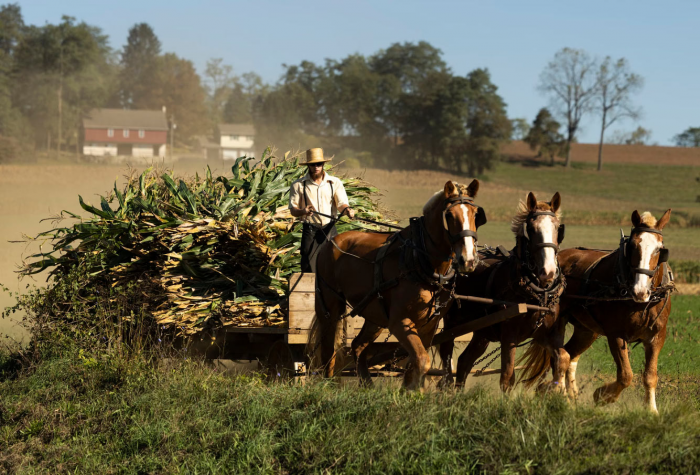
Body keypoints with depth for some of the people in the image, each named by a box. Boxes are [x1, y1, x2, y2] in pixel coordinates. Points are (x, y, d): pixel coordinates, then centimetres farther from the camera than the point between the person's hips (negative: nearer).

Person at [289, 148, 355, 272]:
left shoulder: (335, 183, 6)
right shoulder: (298, 185, 2)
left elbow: (341, 204, 1)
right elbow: (293, 210, 2)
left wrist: (347, 210, -23)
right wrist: (303, 211, -21)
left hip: (330, 230, 1)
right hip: (310, 231, -1)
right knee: (309, 267, -4)